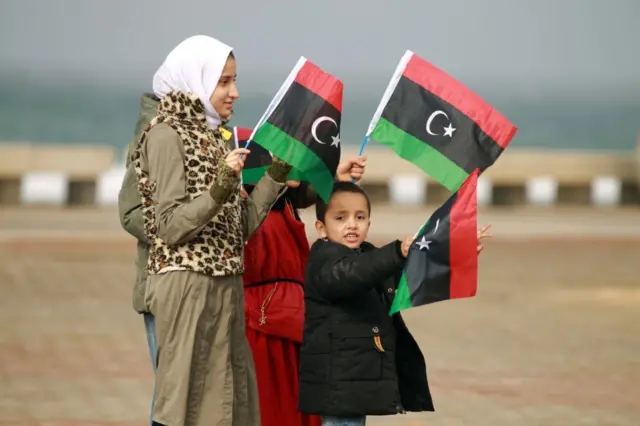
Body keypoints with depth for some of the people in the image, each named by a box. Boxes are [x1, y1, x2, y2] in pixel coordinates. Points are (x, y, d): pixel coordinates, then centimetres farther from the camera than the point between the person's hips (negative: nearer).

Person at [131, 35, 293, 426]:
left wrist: (279, 172, 7)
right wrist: (220, 189, -25)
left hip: (225, 287, 8)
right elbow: (170, 227, -14)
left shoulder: (213, 136, 15)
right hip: (188, 287, -8)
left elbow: (241, 226, 12)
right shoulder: (166, 135, -8)